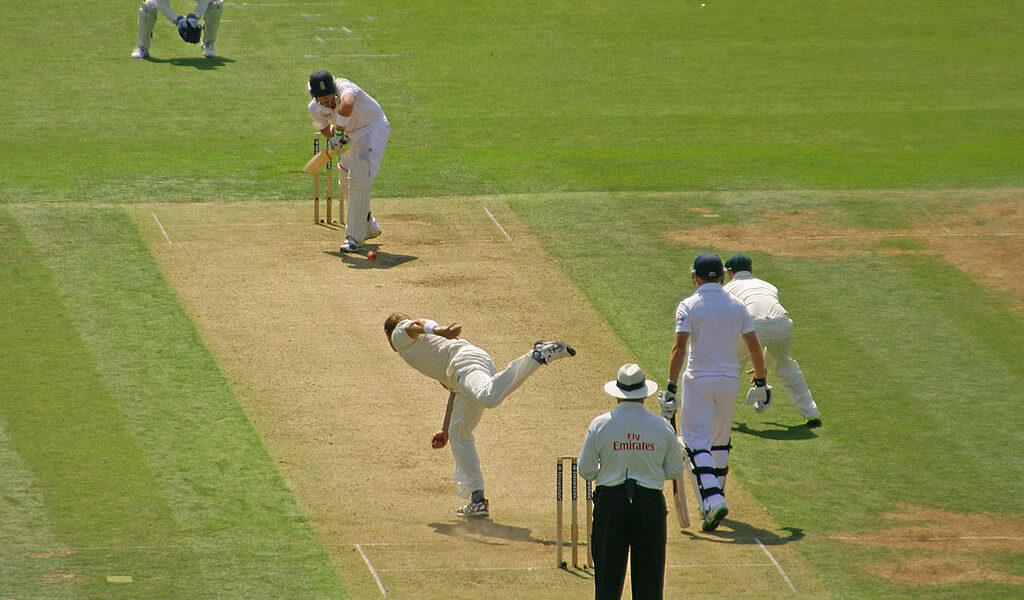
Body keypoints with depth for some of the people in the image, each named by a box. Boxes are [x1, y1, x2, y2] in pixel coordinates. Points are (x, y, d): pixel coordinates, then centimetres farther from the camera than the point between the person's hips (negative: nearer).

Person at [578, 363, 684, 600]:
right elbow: (675, 471, 6)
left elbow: (586, 471, -1)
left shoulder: (599, 425, -5)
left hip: (610, 503, 0)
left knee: (608, 574, 4)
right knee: (649, 579, 6)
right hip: (651, 503, 0)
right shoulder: (663, 427, -2)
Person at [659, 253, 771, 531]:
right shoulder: (737, 305, 4)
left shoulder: (689, 306, -8)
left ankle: (712, 500, -25)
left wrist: (671, 386, -17)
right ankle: (714, 501, 29)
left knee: (696, 442, -6)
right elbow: (754, 345, 3)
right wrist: (760, 382, 12)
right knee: (720, 441, 20)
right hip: (730, 380, 4)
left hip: (699, 380, -4)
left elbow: (680, 346, -16)